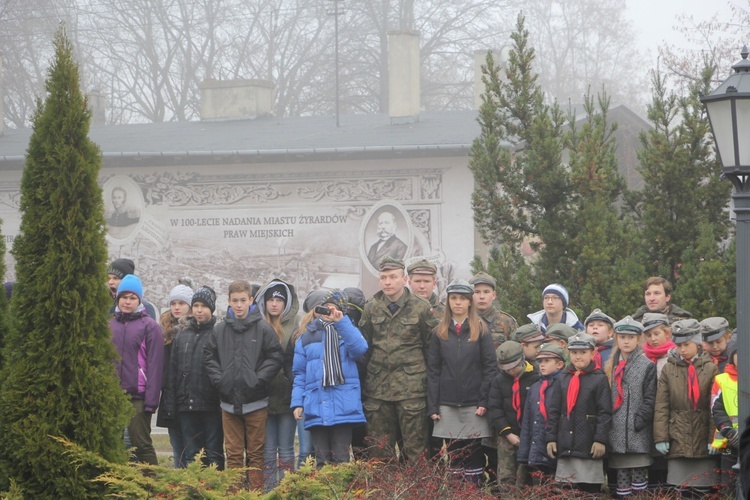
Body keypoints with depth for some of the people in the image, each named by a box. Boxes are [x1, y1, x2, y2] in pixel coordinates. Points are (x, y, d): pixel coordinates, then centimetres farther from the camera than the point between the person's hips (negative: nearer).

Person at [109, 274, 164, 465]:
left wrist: (151, 399, -11)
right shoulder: (110, 325, 12)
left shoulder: (149, 326, -1)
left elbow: (155, 365, -6)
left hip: (137, 396, -5)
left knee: (141, 444, -5)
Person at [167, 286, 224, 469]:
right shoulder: (182, 336, 15)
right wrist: (172, 402, 9)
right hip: (187, 405, 5)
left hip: (212, 405, -5)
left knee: (213, 453, 0)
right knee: (191, 454, 8)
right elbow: (173, 370, 16)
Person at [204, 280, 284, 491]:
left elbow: (276, 357, -2)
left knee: (256, 453, 2)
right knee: (233, 453, 7)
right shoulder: (219, 330, 6)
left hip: (255, 401, -3)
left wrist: (259, 380, -9)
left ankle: (257, 491, 6)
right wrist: (219, 380, -1)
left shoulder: (263, 328, -2)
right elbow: (209, 357, 12)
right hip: (229, 402, 3)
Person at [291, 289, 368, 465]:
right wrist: (297, 403, 3)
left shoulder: (347, 331, 11)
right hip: (316, 409, 2)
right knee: (322, 459, 4)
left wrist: (341, 322, -16)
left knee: (341, 459, -2)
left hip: (344, 406, -2)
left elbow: (359, 350, -12)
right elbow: (299, 374, 14)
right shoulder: (306, 337, 15)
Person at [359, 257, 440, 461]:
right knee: (378, 448, 6)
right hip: (378, 386, 3)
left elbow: (433, 347, 4)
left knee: (415, 445, -2)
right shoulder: (371, 308, 9)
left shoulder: (421, 308, 0)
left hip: (411, 387, -3)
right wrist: (365, 380, 10)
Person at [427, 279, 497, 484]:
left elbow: (490, 367, 0)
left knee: (474, 453, -2)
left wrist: (484, 401, -8)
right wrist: (432, 406, 0)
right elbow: (433, 371, 7)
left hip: (474, 404, -2)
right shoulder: (439, 333, 9)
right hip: (447, 404, 2)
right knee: (453, 453, 1)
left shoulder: (481, 331, 4)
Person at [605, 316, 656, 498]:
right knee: (621, 475, 9)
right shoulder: (611, 367, 14)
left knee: (639, 475, -4)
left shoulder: (647, 366, -1)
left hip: (638, 435, -5)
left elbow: (650, 399, -6)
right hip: (617, 433, 5)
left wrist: (639, 421, -13)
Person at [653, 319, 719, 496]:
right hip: (678, 441, 1)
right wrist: (661, 437, -2)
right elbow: (661, 407, 4)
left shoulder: (710, 369, 2)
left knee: (703, 490, 0)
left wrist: (714, 438, -9)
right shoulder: (668, 370, 6)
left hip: (703, 441, -1)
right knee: (680, 491, 1)